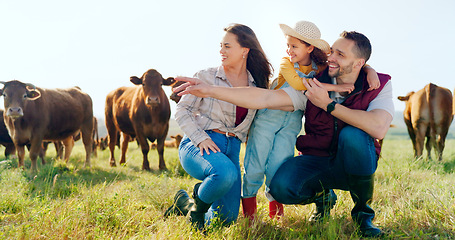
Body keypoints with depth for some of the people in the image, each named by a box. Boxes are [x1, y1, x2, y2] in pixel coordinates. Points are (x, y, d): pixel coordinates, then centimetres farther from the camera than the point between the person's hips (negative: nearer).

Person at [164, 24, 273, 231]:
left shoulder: (257, 85, 10)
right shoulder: (207, 77, 0)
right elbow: (182, 109, -1)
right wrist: (200, 138, -14)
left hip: (232, 149, 5)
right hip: (199, 144, -4)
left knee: (226, 218, -3)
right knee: (225, 173, -39)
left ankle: (183, 203, 26)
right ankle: (197, 207, -6)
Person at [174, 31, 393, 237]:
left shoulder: (379, 86, -12)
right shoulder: (311, 86, -7)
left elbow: (379, 128, -32)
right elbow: (265, 98, -16)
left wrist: (328, 104, -24)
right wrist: (211, 90, -24)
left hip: (356, 166, -2)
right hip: (317, 162, 2)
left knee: (353, 135, -36)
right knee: (281, 187, -29)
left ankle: (363, 211, -10)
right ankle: (321, 195, 9)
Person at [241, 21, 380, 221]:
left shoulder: (320, 67, -2)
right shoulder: (286, 64, -12)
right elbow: (299, 84, -31)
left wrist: (371, 72, -19)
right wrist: (334, 87, -34)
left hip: (291, 123, 2)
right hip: (268, 115, -2)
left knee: (278, 168, 0)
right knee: (255, 165, -2)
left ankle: (275, 211, 18)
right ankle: (249, 212, 13)